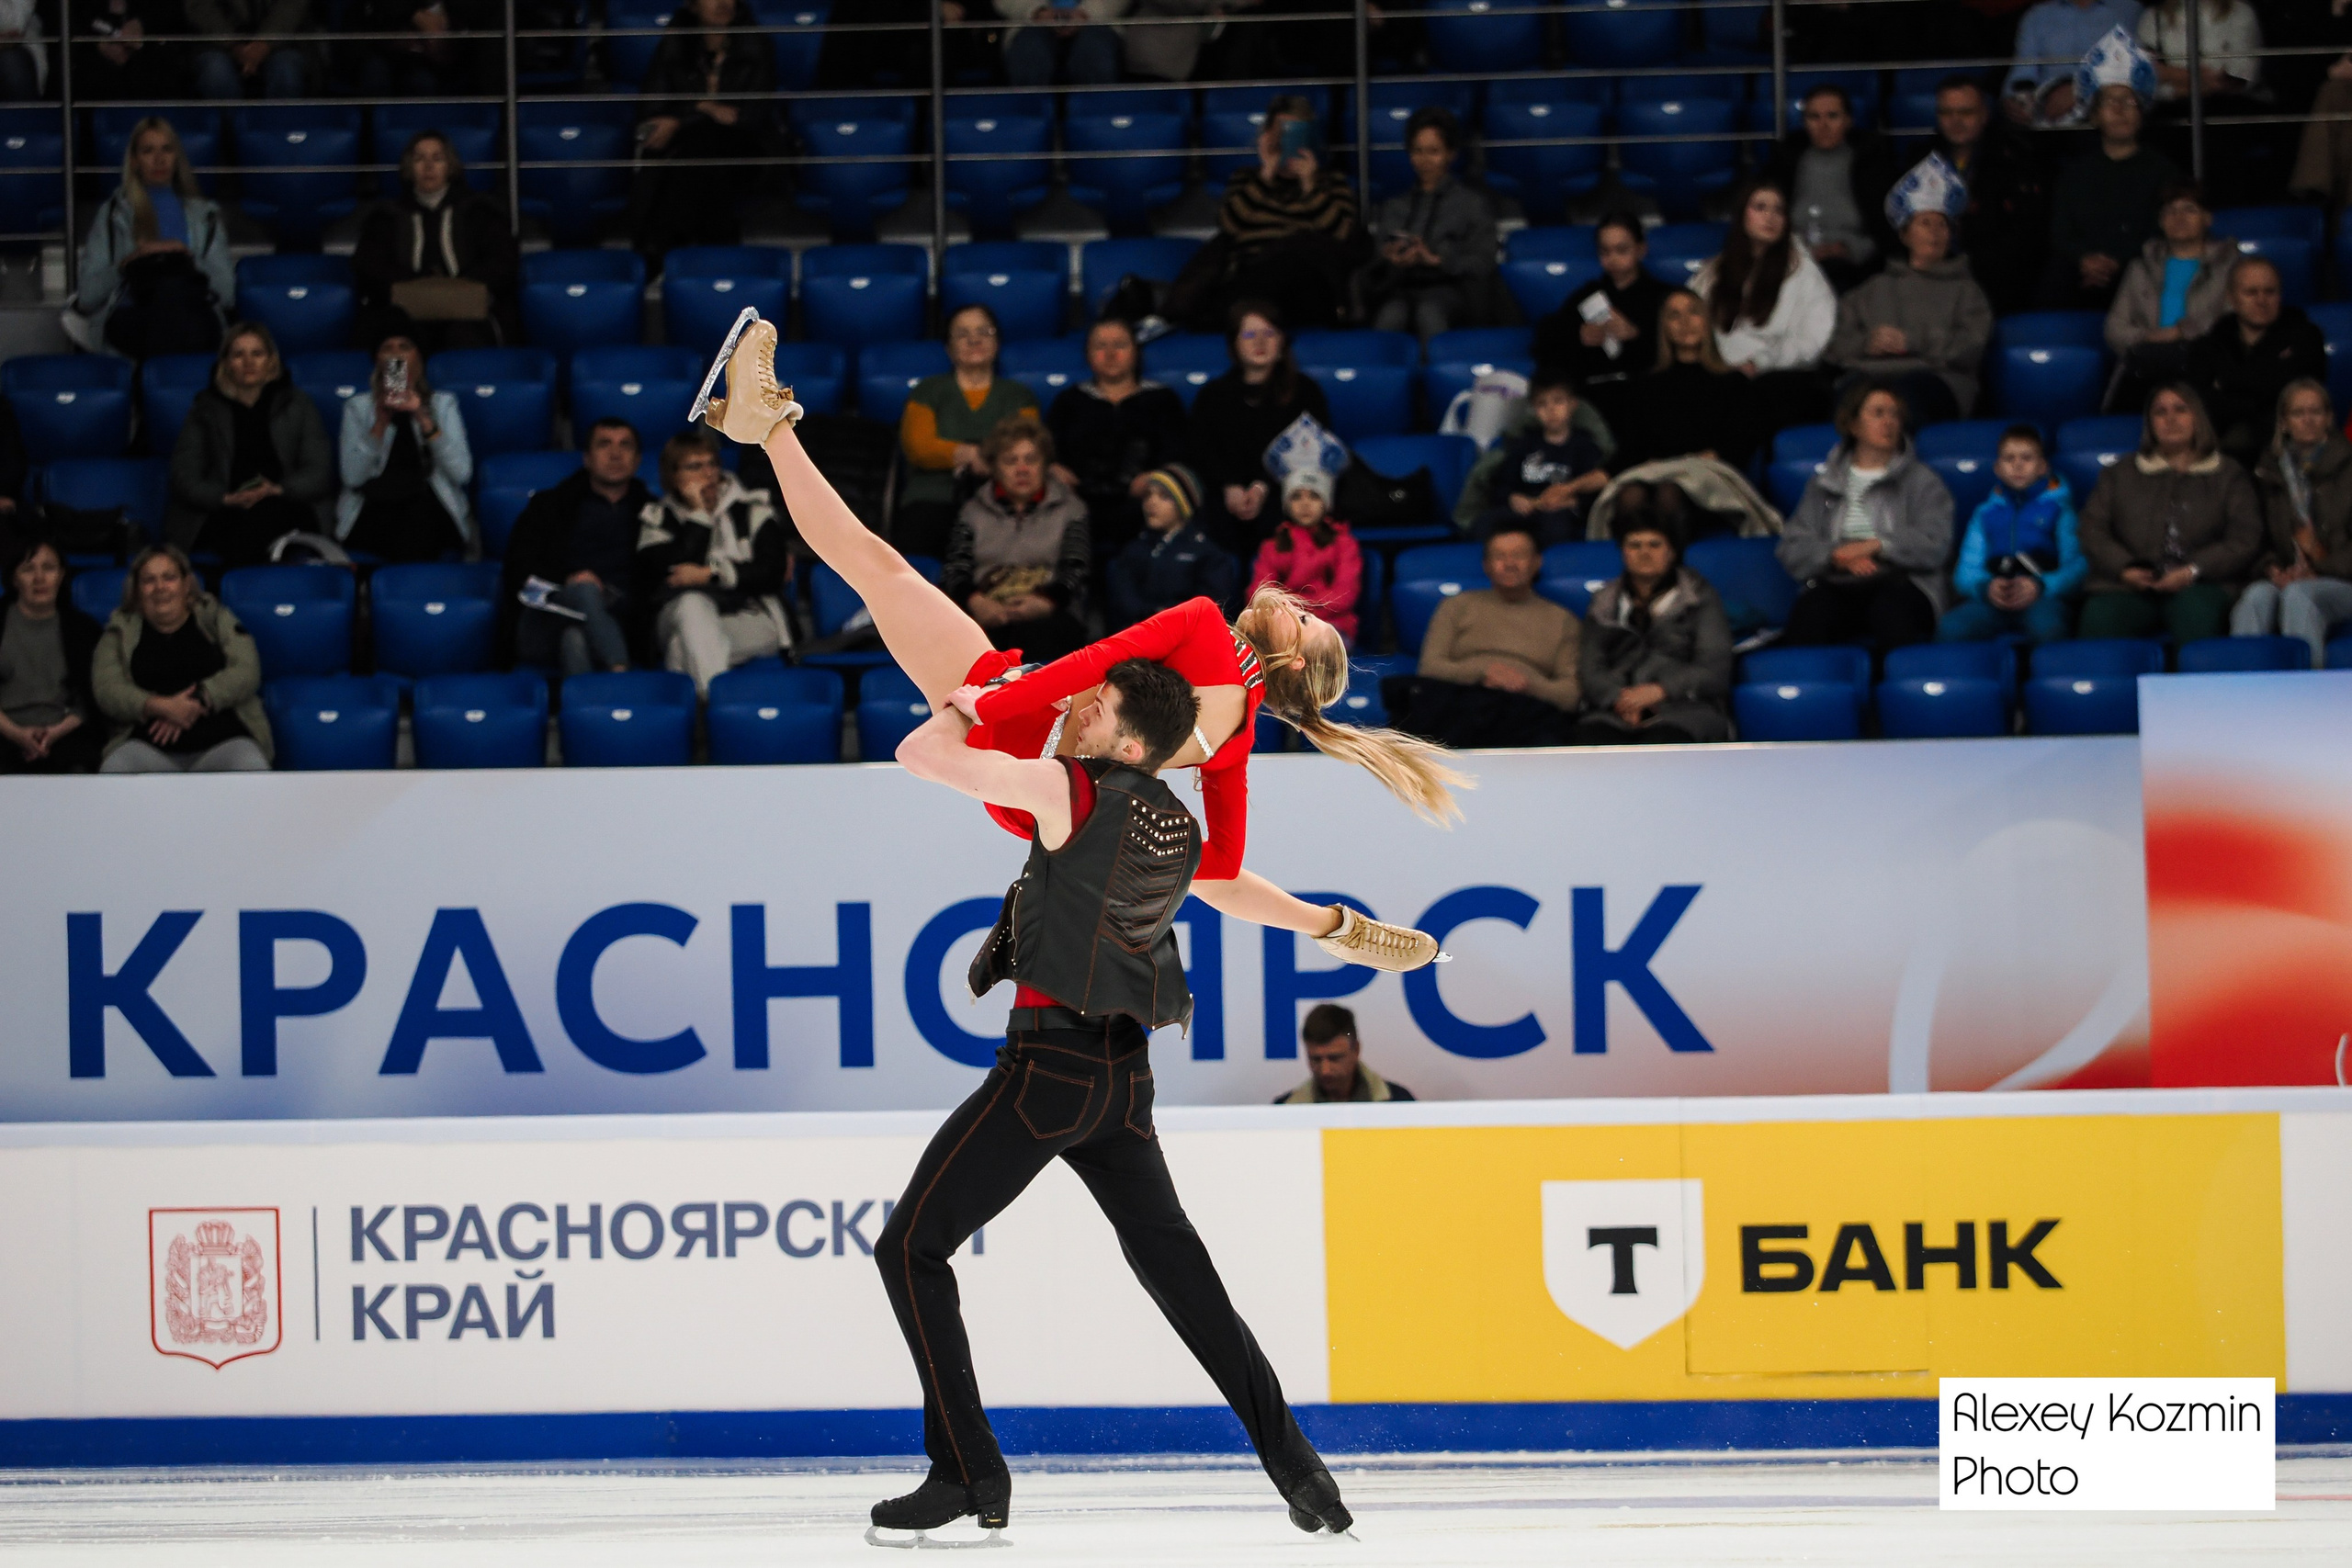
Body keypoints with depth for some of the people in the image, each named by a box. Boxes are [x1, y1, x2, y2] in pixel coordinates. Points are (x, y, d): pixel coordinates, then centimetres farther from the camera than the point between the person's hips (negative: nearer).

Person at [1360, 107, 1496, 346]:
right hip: (1399, 288, 2)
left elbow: (1482, 264, 6)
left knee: (1429, 311, -40)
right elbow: (1374, 261, 20)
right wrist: (1393, 260, -5)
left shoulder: (1472, 203, 19)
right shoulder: (1393, 207, 30)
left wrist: (1436, 259, -10)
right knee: (1392, 313, -36)